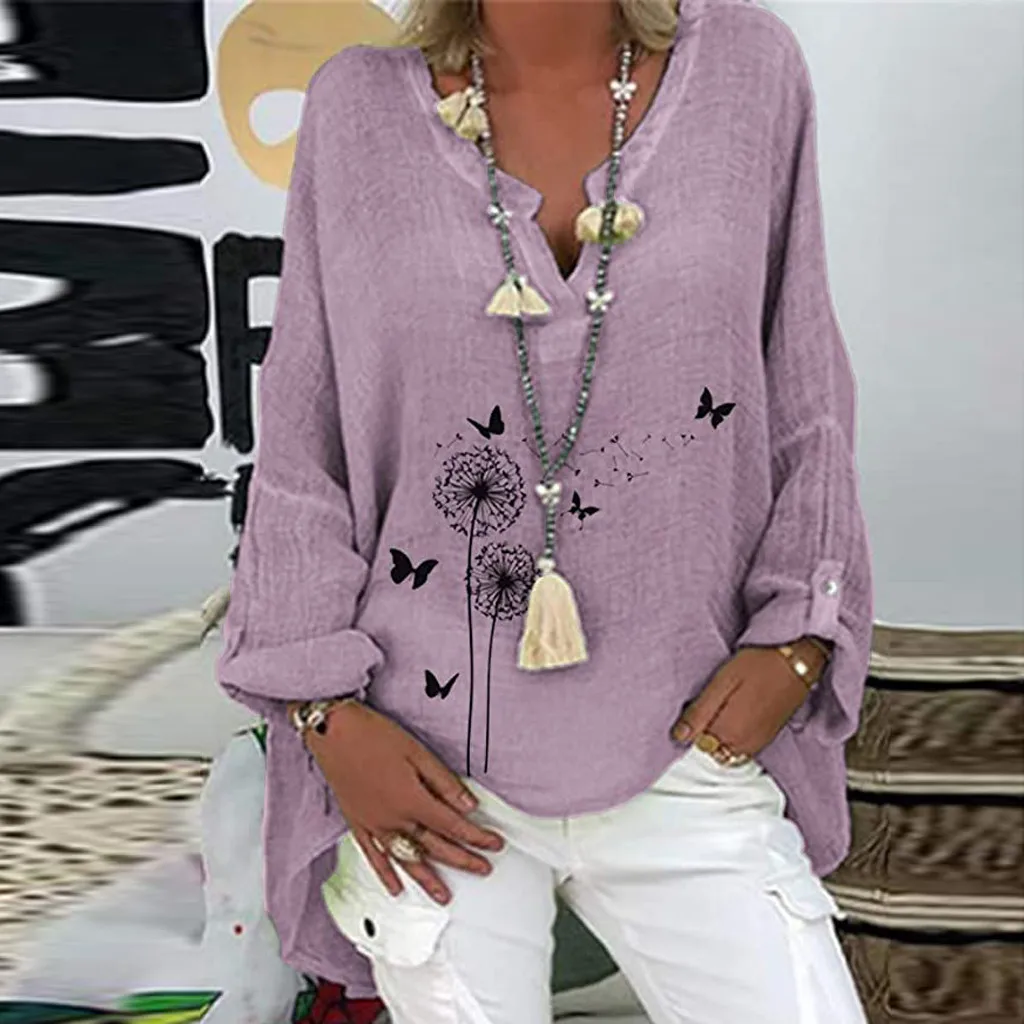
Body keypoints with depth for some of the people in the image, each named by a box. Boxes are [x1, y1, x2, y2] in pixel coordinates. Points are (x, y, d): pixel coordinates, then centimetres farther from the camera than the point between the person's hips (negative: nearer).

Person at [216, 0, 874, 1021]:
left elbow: (806, 402, 7)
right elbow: (299, 443, 2)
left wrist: (795, 639, -1)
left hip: (684, 748, 2)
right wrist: (325, 709, -3)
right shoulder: (358, 104, -1)